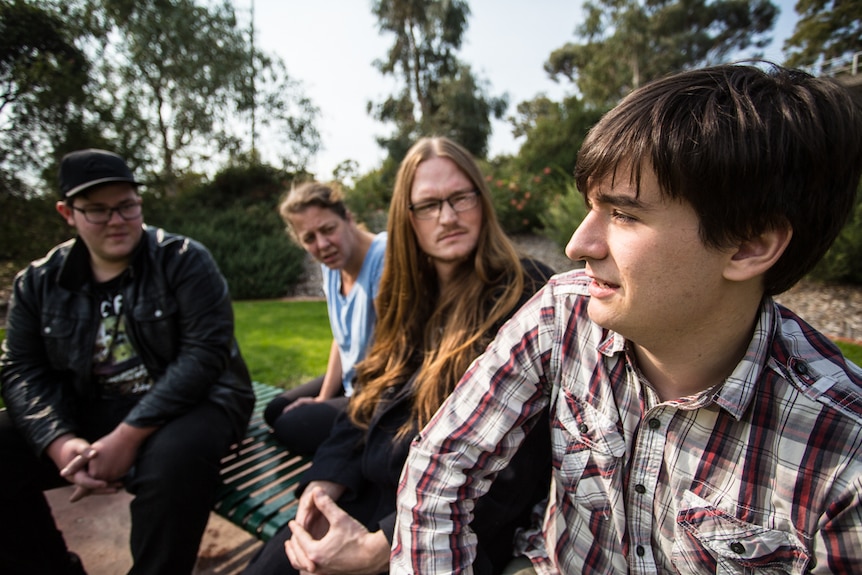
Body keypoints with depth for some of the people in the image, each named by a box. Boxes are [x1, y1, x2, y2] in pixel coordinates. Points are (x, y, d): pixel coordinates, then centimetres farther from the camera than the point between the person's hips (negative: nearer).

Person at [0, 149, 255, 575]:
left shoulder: (184, 261, -9)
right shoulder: (39, 281, 6)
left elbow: (205, 353, -17)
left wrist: (129, 435, -23)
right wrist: (60, 442, -15)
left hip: (190, 402, -5)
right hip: (90, 413, 5)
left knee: (172, 458, -35)